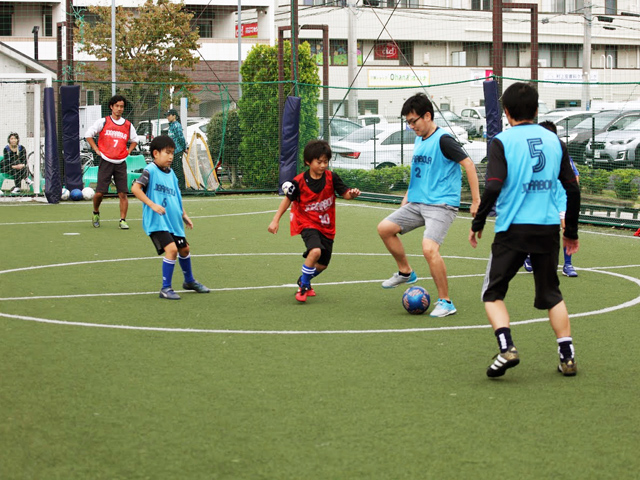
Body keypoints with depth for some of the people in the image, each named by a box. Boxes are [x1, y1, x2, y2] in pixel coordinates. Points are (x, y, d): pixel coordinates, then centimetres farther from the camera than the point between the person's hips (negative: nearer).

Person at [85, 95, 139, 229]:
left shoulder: (128, 125, 9)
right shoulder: (103, 122, 1)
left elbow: (134, 140, 25)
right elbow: (88, 135, 7)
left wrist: (128, 151, 10)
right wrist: (97, 150, 1)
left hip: (121, 163, 2)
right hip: (106, 162, -2)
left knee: (123, 193, -5)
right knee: (100, 192, -5)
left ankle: (123, 220, 2)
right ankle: (96, 213, 22)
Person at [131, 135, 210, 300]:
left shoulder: (171, 173, 12)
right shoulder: (150, 170, -12)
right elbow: (135, 188, -21)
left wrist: (184, 215, 21)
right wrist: (152, 205, -25)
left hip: (173, 221, 9)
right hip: (157, 222, -9)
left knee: (184, 249, 21)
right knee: (171, 249, -22)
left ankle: (189, 281, 45)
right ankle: (165, 289, -11)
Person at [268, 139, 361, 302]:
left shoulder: (331, 178, -8)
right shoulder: (300, 181, -13)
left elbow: (345, 194, -6)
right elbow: (288, 199, -1)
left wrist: (352, 194, -30)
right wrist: (276, 220, -3)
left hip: (327, 227, 4)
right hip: (307, 223, -4)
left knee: (322, 265, 10)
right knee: (315, 251, -30)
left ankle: (304, 280, 42)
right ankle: (303, 288, -11)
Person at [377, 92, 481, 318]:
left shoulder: (443, 140, -13)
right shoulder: (419, 141, 14)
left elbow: (468, 164, -16)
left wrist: (476, 200, -19)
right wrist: (408, 196, 23)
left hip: (441, 204, -9)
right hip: (417, 203, 9)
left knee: (429, 248, -25)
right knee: (385, 228, 3)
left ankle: (445, 302, -12)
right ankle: (405, 272, 22)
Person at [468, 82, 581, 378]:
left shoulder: (502, 142, -4)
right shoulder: (553, 140, 9)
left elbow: (493, 187, -15)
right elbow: (573, 189, 9)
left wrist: (478, 224, -3)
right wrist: (571, 231, 19)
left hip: (513, 229, -4)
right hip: (549, 228, 4)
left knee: (492, 293, 7)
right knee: (551, 294, 16)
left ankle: (506, 348, -12)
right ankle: (567, 356, 9)